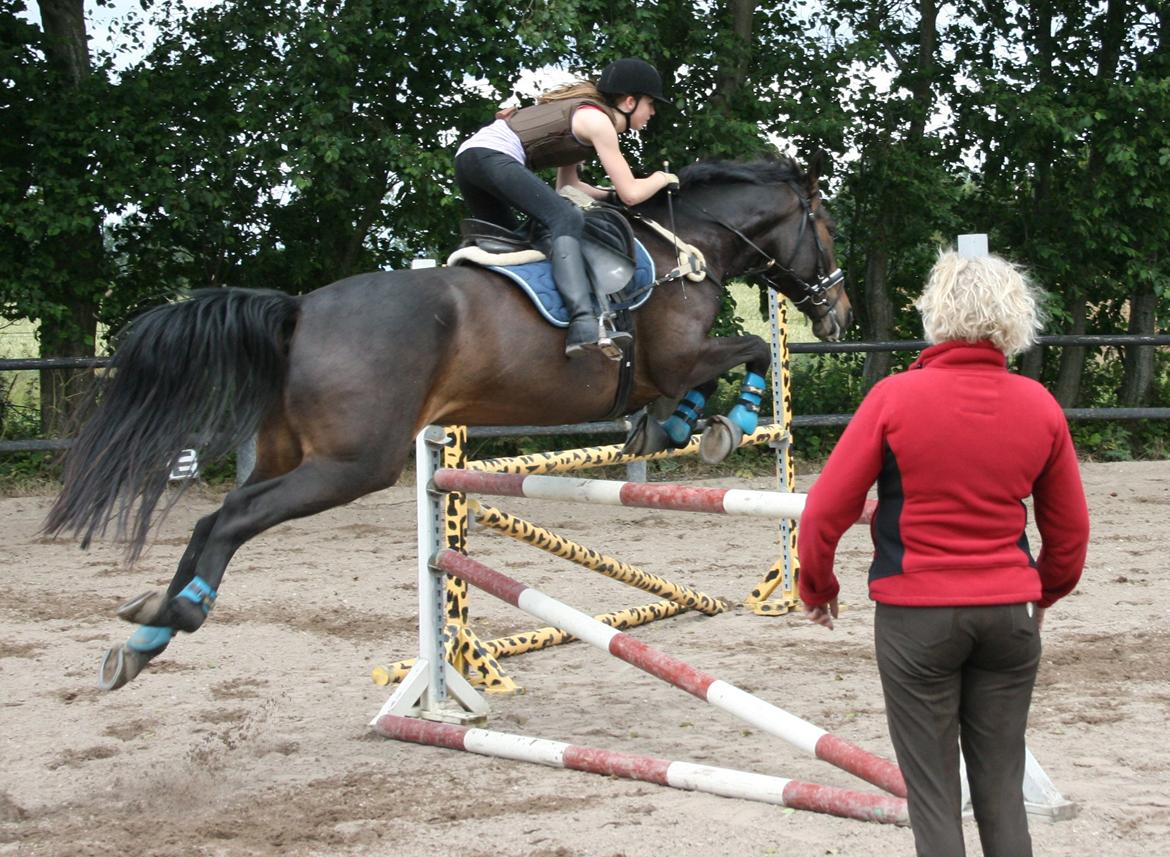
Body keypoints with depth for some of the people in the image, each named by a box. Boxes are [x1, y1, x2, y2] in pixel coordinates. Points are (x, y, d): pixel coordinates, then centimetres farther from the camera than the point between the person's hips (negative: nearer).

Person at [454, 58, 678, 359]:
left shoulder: (582, 113, 25)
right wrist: (661, 179, 14)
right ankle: (583, 325, -40)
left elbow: (567, 185, 26)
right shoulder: (597, 120, -4)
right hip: (492, 156, -11)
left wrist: (611, 195, 20)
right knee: (567, 219, -23)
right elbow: (631, 193, -4)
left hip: (469, 156, 11)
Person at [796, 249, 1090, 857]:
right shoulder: (1039, 406, 0)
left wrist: (816, 589, 9)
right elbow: (1070, 530, 10)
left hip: (915, 615, -3)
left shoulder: (895, 397, -11)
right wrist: (1045, 593, 28)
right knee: (1001, 785, 12)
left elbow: (826, 510, -8)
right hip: (1010, 613, 3)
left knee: (932, 792, 5)